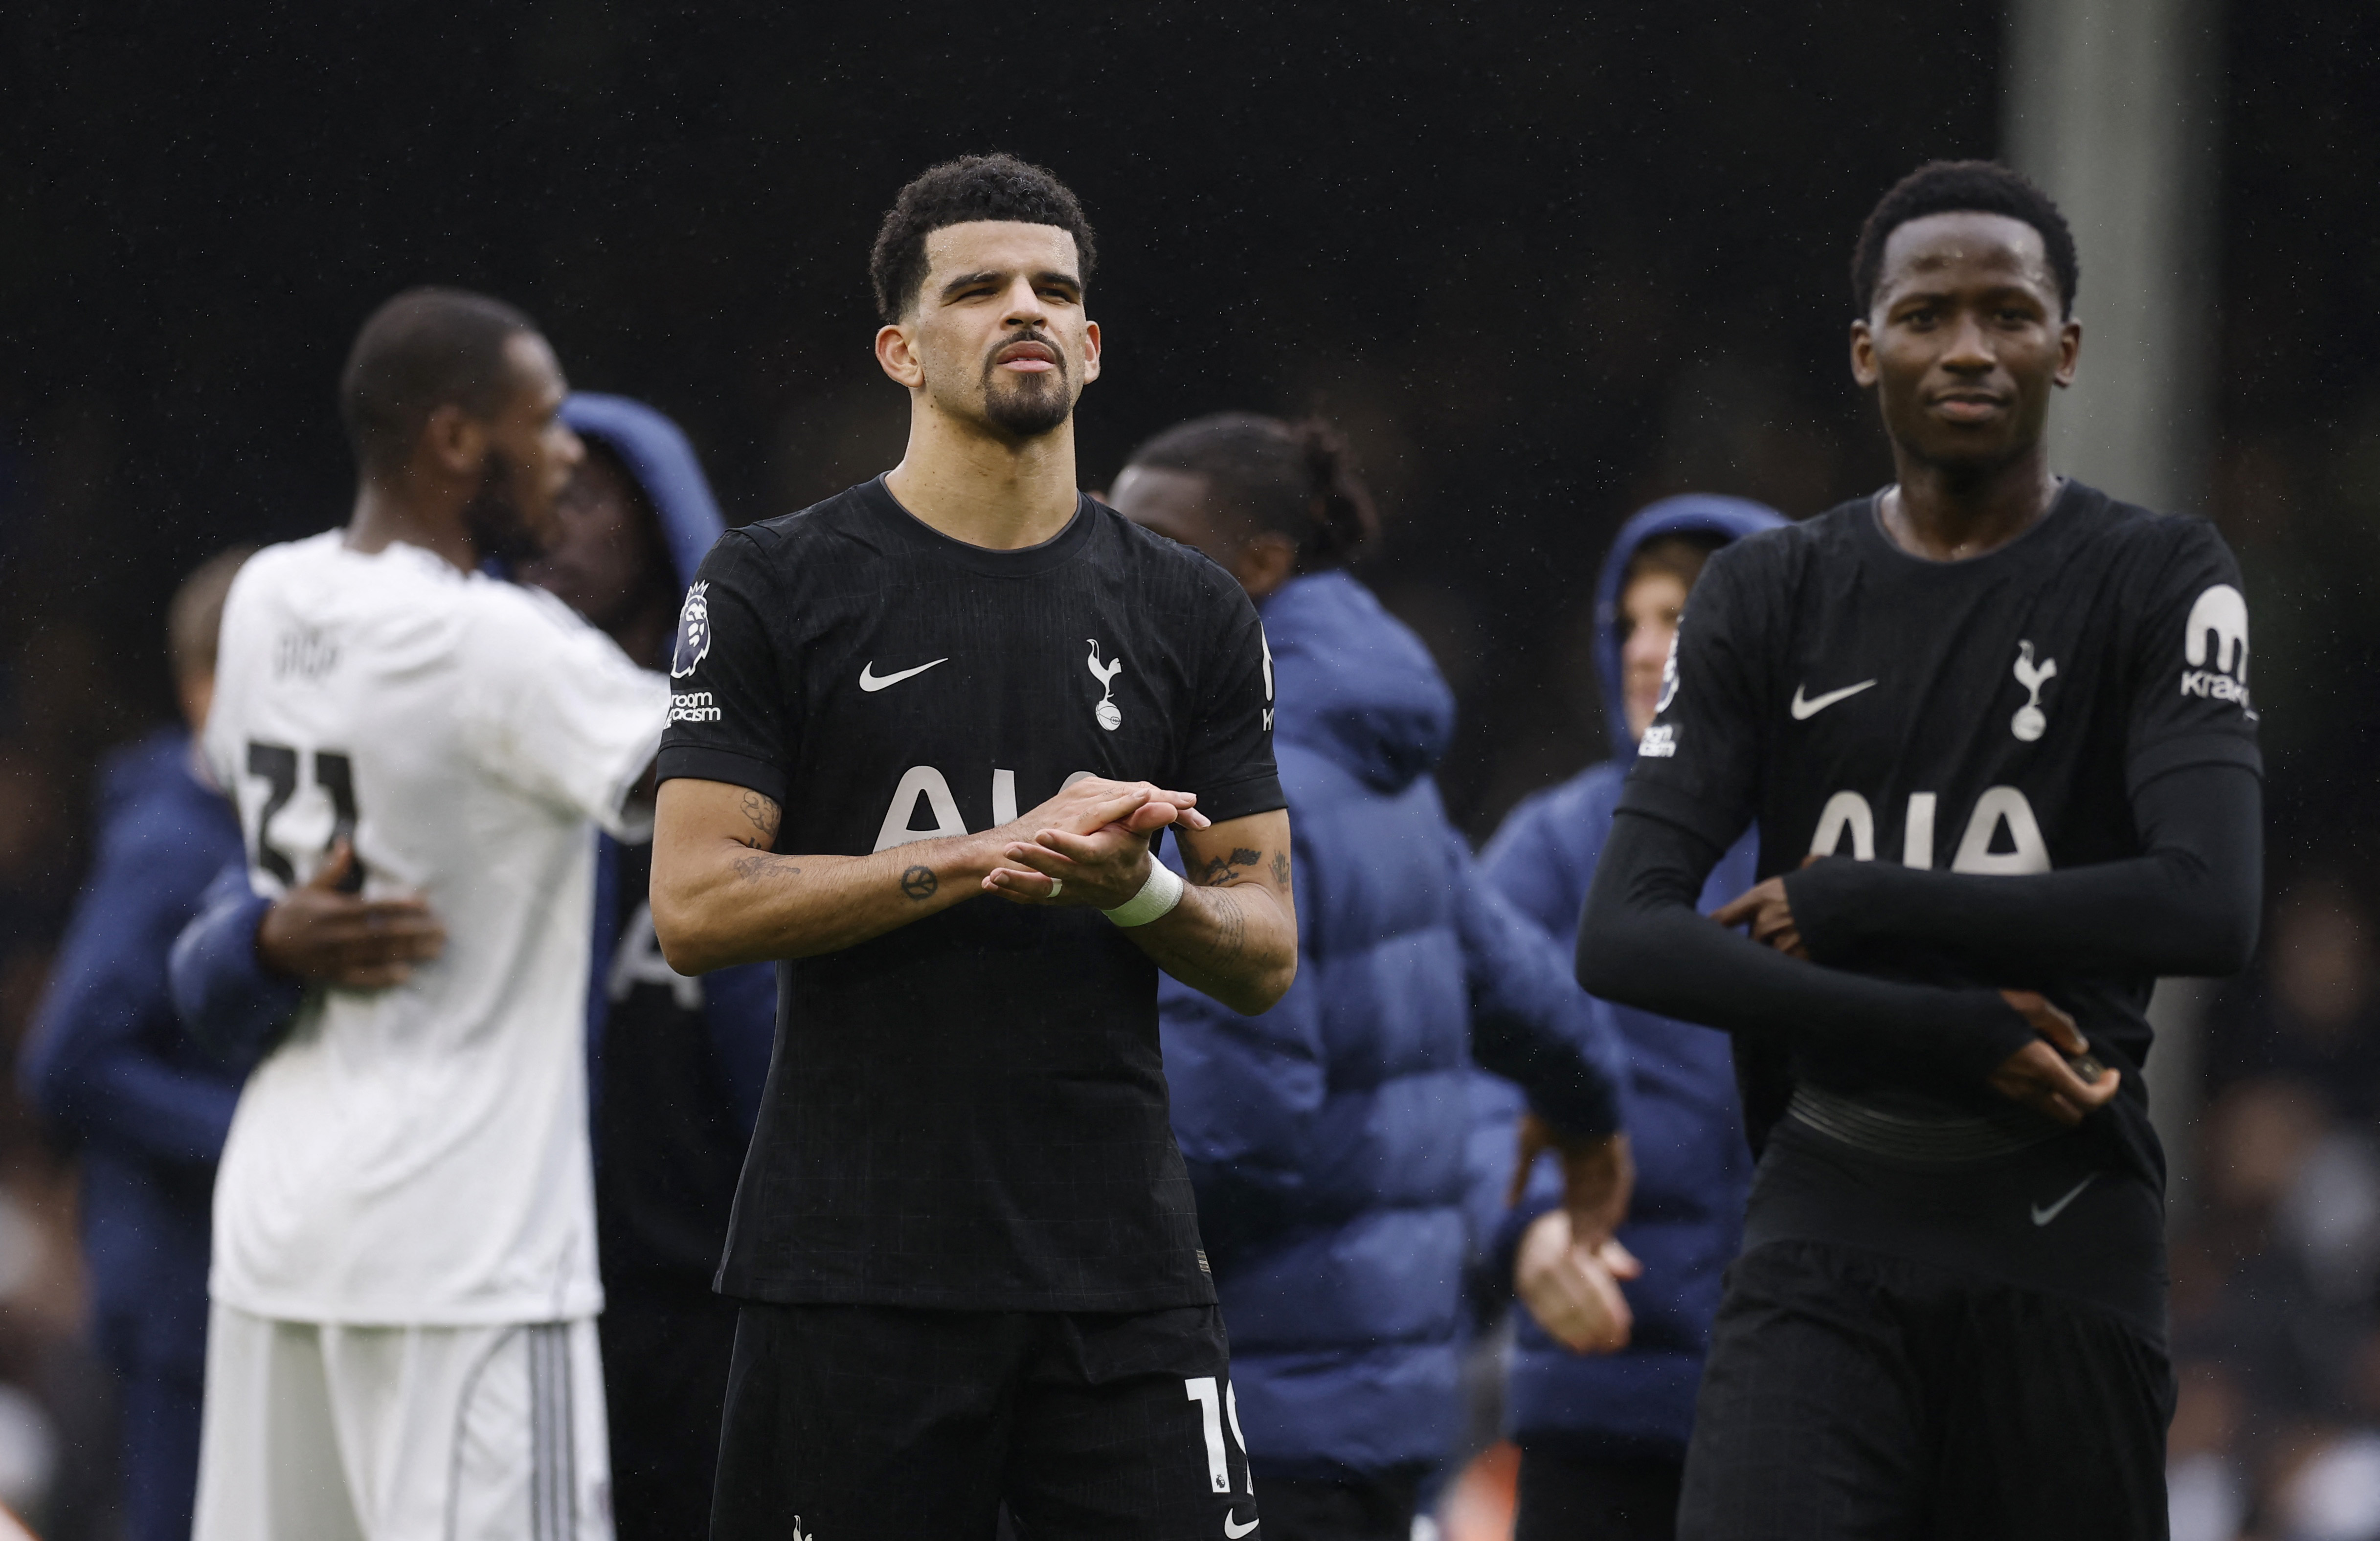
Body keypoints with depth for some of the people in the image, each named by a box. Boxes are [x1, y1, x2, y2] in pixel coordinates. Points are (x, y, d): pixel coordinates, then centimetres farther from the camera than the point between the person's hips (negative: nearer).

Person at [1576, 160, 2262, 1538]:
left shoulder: (2160, 583, 0)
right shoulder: (1769, 598, 7)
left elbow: (2211, 909, -16)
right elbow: (1622, 940, -2)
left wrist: (1843, 902, -11)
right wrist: (1950, 1036, -13)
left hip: (2062, 1231, -1)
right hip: (1827, 1229, 1)